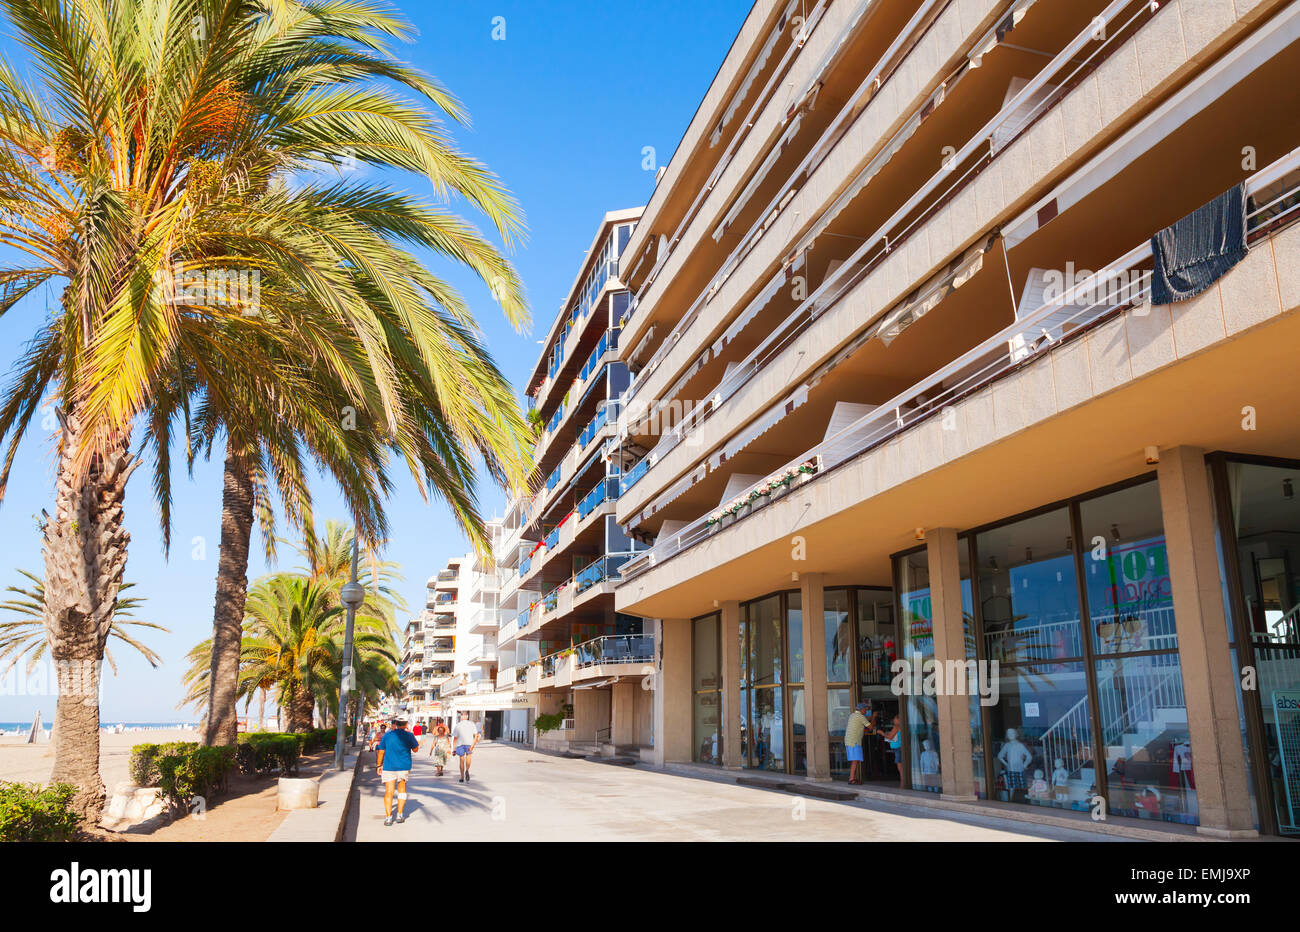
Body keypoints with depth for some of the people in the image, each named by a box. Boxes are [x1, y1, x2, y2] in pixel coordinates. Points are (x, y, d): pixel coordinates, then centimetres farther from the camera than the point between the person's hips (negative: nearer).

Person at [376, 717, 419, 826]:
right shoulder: (409, 735, -2)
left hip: (389, 767, -1)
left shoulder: (387, 735, 0)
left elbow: (381, 752, 3)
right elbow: (415, 749, 11)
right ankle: (400, 815, 16)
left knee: (389, 792, 1)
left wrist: (379, 765, 13)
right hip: (404, 767, 1)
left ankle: (388, 817, -6)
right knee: (402, 789, 18)